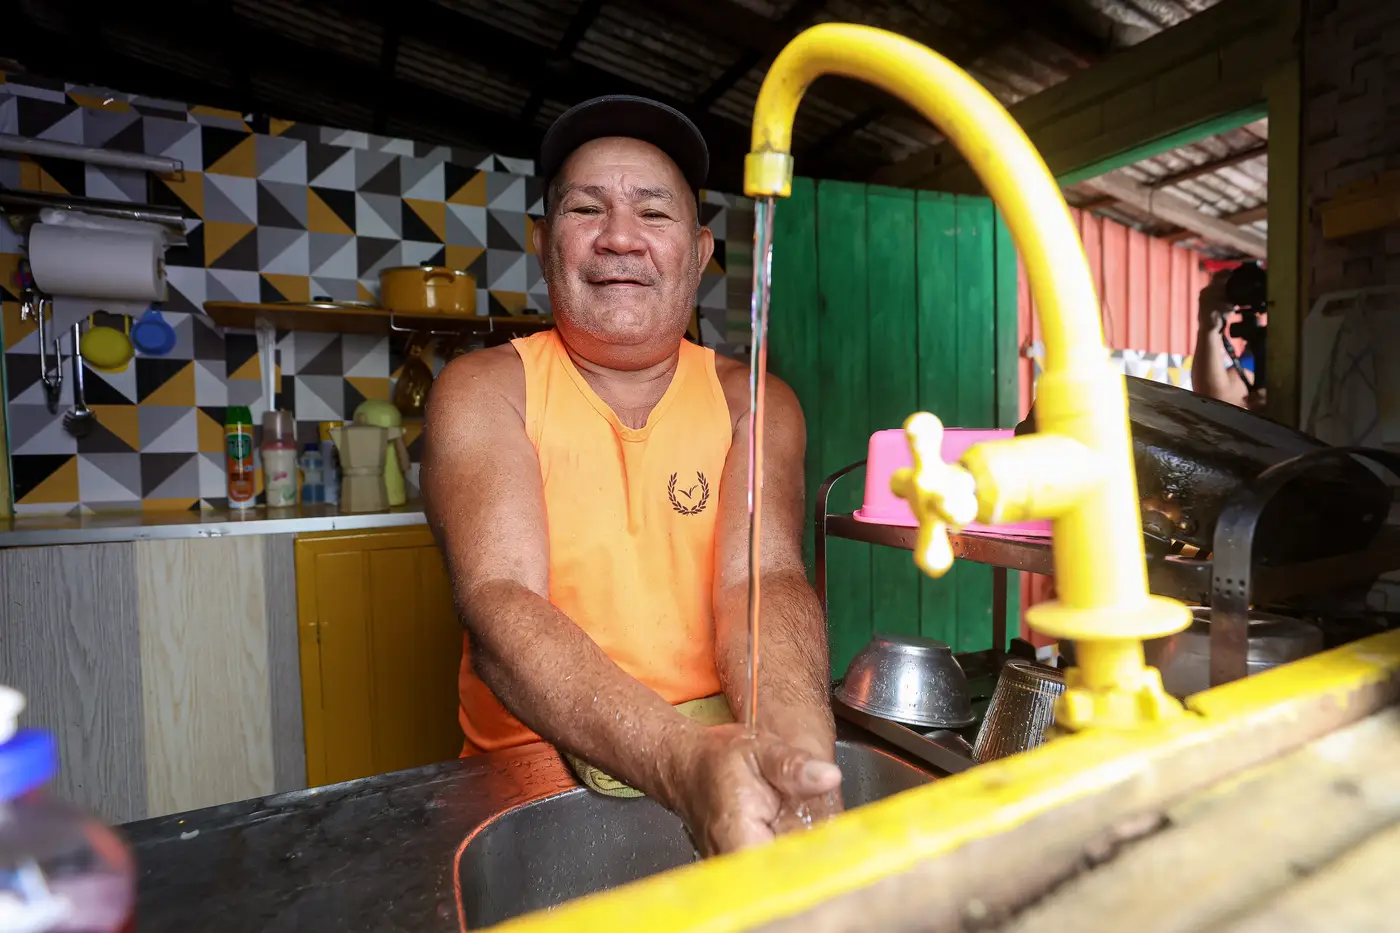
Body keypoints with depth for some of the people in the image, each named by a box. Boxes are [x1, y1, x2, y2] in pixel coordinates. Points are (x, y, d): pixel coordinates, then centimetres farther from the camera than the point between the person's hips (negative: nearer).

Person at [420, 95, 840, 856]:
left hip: (729, 748, 1)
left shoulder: (751, 402, 1)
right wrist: (682, 760, -33)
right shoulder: (485, 390, -5)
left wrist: (799, 753, -31)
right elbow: (498, 603, -18)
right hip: (532, 774, 0)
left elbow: (763, 581, -12)